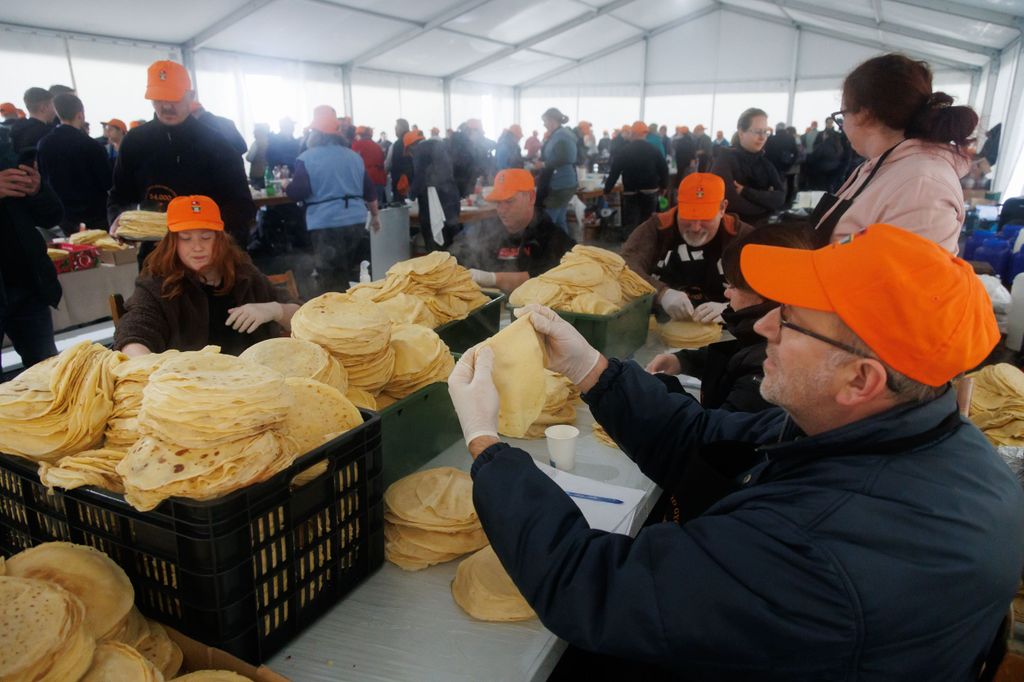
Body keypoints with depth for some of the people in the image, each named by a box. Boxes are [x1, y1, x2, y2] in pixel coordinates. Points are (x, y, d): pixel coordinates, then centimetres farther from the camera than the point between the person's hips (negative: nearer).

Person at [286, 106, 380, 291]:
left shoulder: (306, 158, -4)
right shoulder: (354, 156, 12)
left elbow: (298, 192, -12)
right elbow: (369, 190, 13)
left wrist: (287, 187, 9)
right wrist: (374, 215, 25)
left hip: (326, 225, -5)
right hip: (356, 222, 5)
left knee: (332, 283, 0)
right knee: (351, 277, 17)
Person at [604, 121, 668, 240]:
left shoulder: (624, 151, -3)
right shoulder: (654, 150, -1)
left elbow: (614, 171, -4)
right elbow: (664, 169, 1)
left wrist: (607, 189, 2)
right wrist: (664, 186, 14)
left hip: (630, 193, -1)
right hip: (650, 192, 1)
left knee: (630, 224, 0)